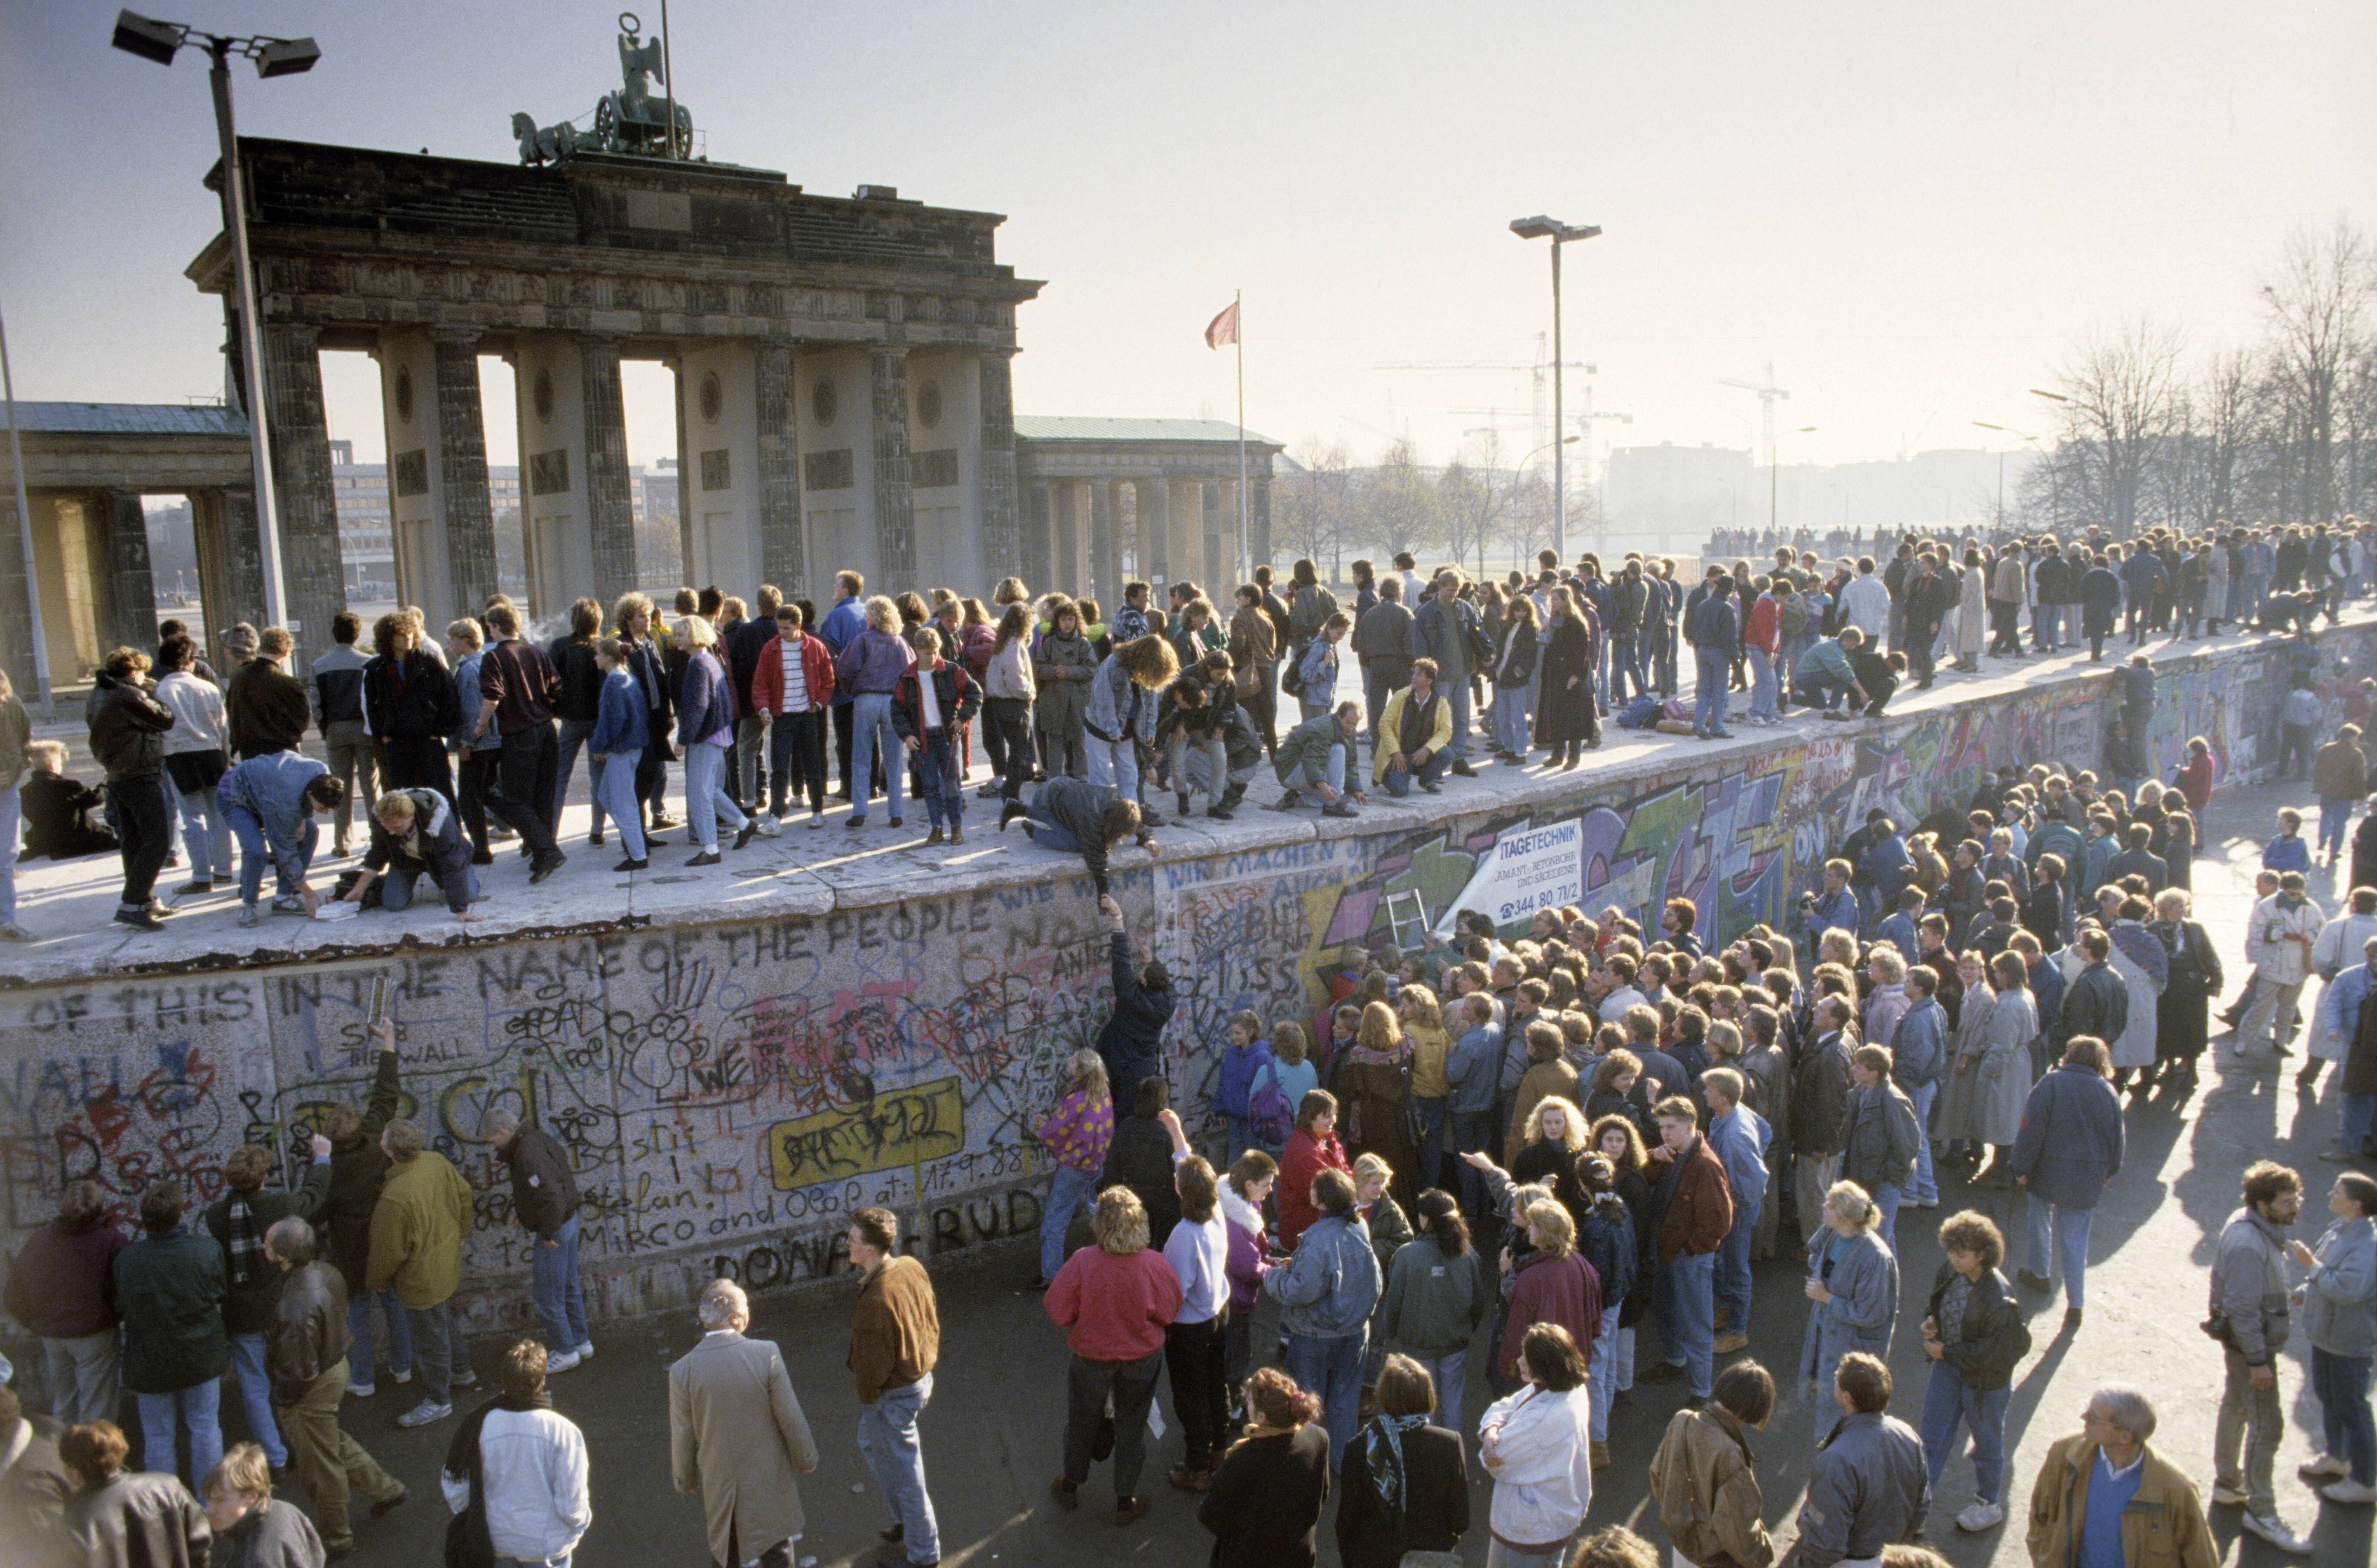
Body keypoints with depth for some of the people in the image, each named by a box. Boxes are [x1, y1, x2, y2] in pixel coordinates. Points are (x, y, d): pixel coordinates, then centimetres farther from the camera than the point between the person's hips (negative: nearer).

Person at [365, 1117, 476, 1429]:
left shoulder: (395, 1198, -35)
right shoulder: (436, 1161, -13)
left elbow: (389, 1251, -22)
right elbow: (464, 1195, 4)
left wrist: (375, 1280, -2)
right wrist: (459, 1234, 21)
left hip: (423, 1279, -8)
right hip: (449, 1261, 8)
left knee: (429, 1336, 11)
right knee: (443, 1323, 30)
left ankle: (438, 1400, 29)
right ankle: (460, 1371, 49)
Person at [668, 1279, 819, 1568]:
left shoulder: (682, 1370, -16)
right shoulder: (766, 1354, -21)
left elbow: (682, 1438, -6)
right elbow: (791, 1417, -13)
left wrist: (685, 1480, 12)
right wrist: (806, 1459, 4)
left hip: (718, 1483, 2)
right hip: (769, 1479, -1)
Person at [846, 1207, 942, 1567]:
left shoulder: (876, 1301, -34)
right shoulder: (912, 1268, -9)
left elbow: (872, 1364, -23)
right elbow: (932, 1318, 5)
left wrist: (867, 1401, -5)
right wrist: (928, 1361, 18)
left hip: (895, 1395, -9)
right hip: (923, 1378, 9)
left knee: (904, 1475, 11)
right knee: (871, 1442, 30)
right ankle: (909, 1521, 44)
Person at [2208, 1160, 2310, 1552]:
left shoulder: (2254, 1227, 0)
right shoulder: (2248, 1246, -31)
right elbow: (2243, 1309, -28)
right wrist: (2258, 1360, -23)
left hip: (2243, 1341, 10)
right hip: (2250, 1343, -10)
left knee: (2235, 1408, 21)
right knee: (2267, 1425, -2)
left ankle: (2227, 1483, 37)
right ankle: (2261, 1512, 8)